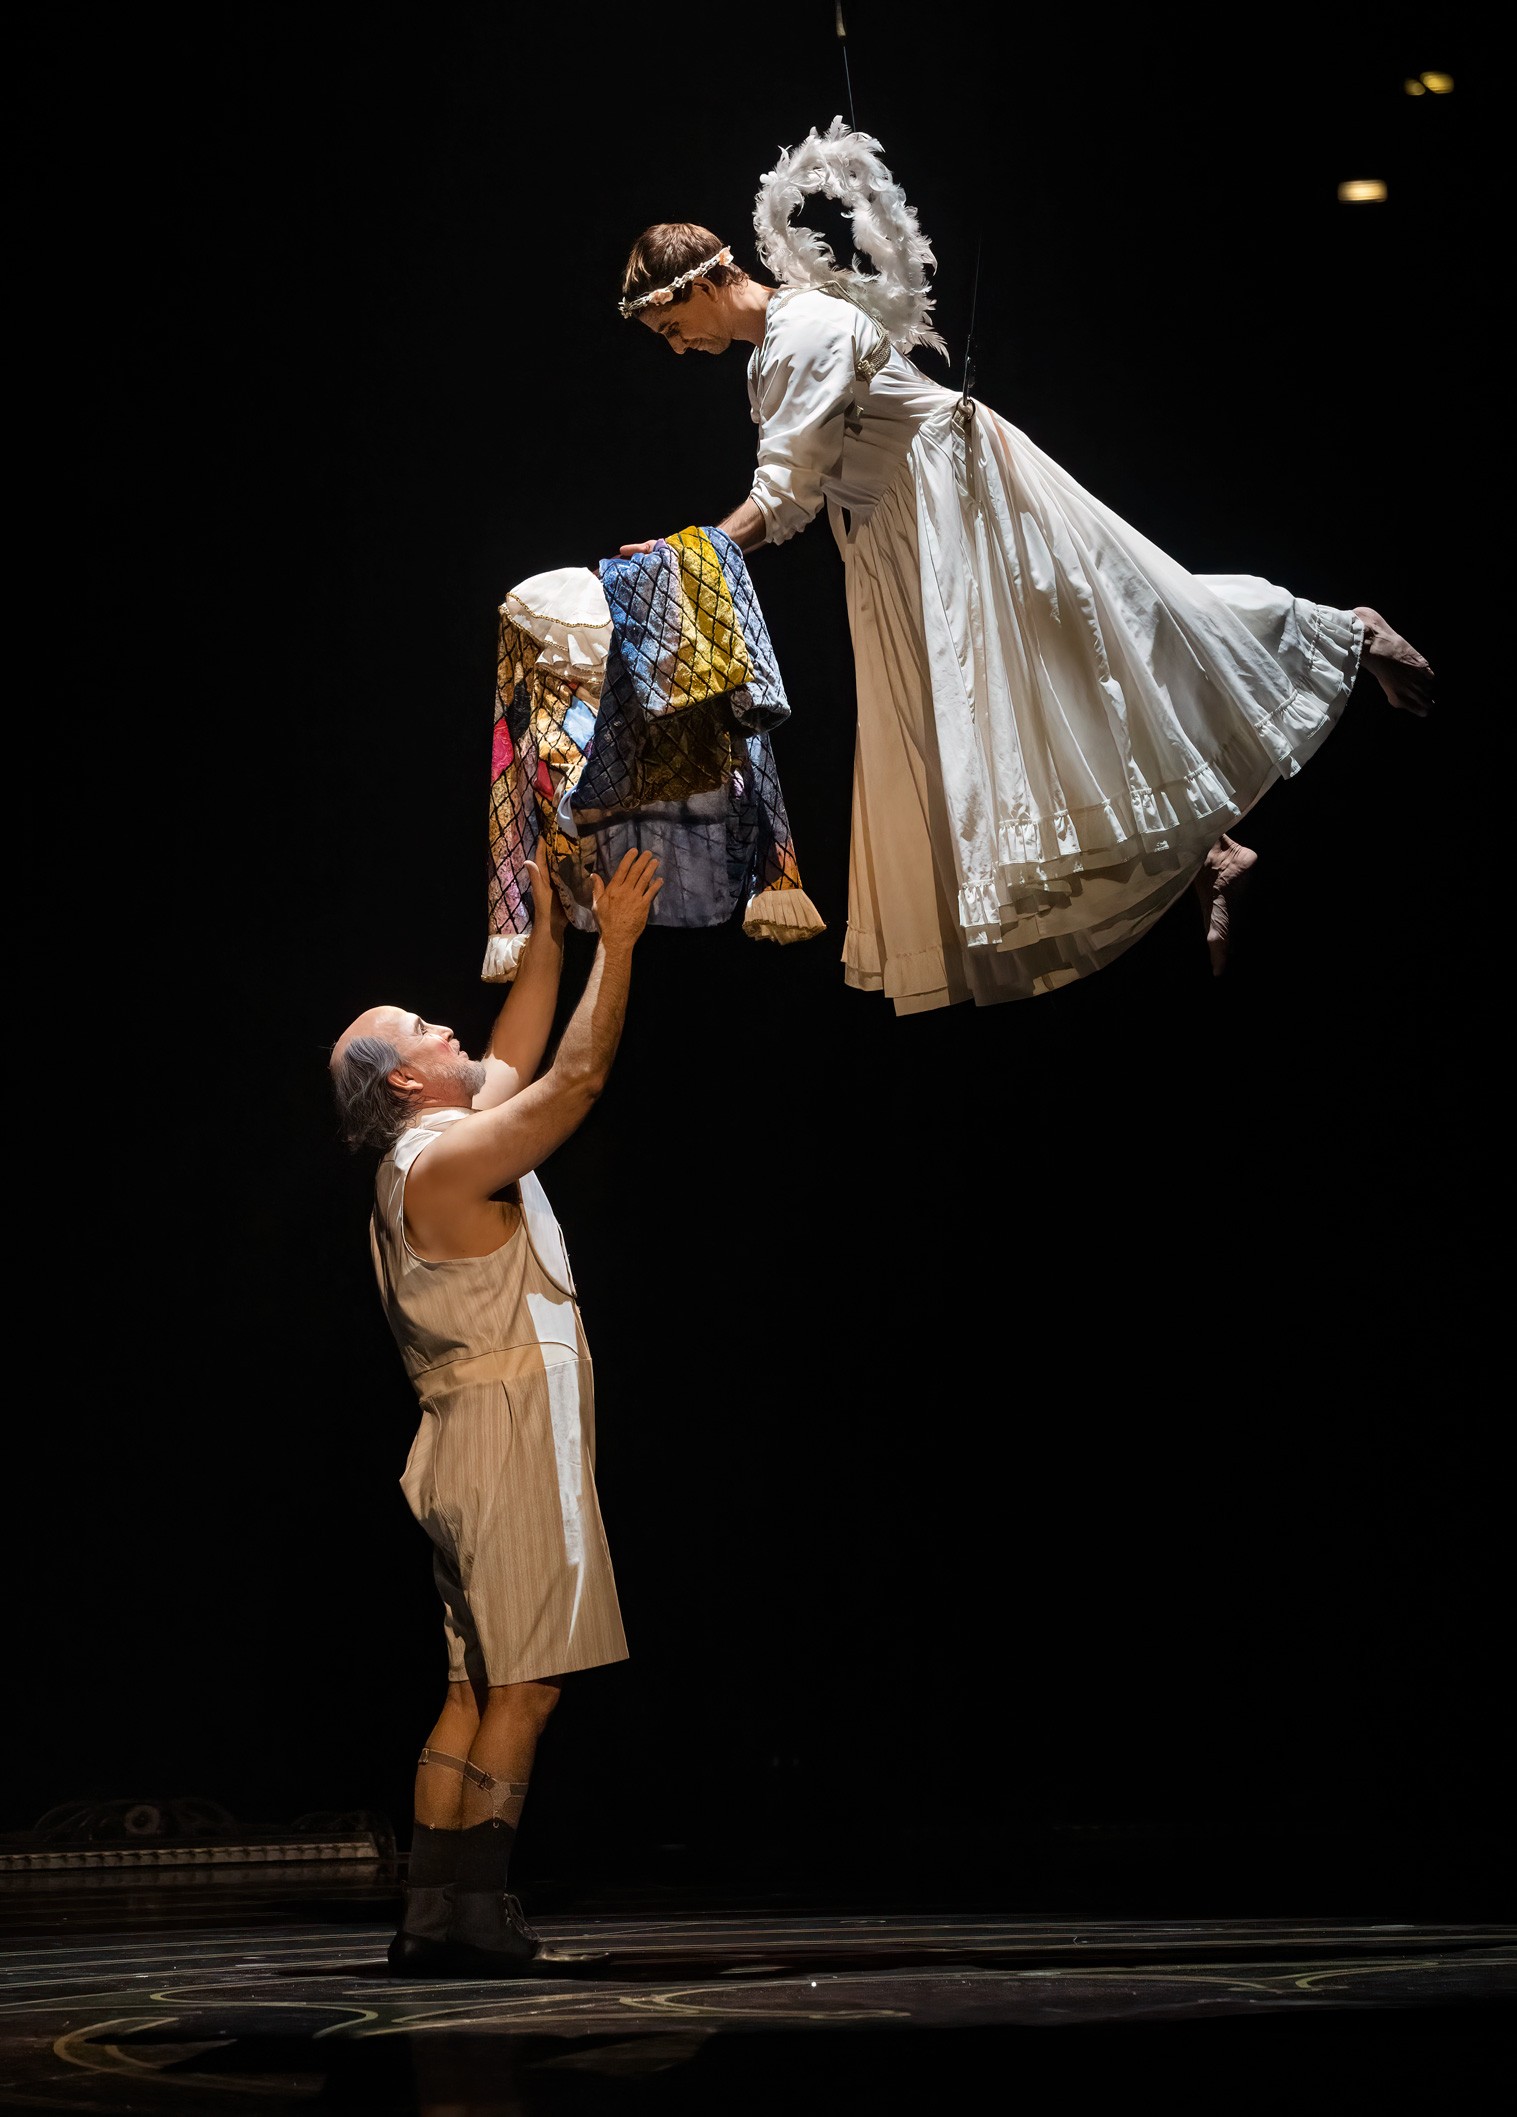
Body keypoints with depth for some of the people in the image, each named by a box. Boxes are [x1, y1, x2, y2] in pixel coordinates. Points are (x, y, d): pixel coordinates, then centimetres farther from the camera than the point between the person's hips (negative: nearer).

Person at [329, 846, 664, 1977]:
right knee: (522, 1690, -10)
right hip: (509, 1432, -10)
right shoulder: (446, 1160, -12)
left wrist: (550, 932, 26)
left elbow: (519, 1059, 28)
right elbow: (577, 1078, -15)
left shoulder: (444, 1150, 17)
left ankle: (442, 1915, 9)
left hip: (490, 1446, 10)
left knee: (483, 1691, 9)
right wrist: (616, 942, -10)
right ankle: (467, 1914, -10)